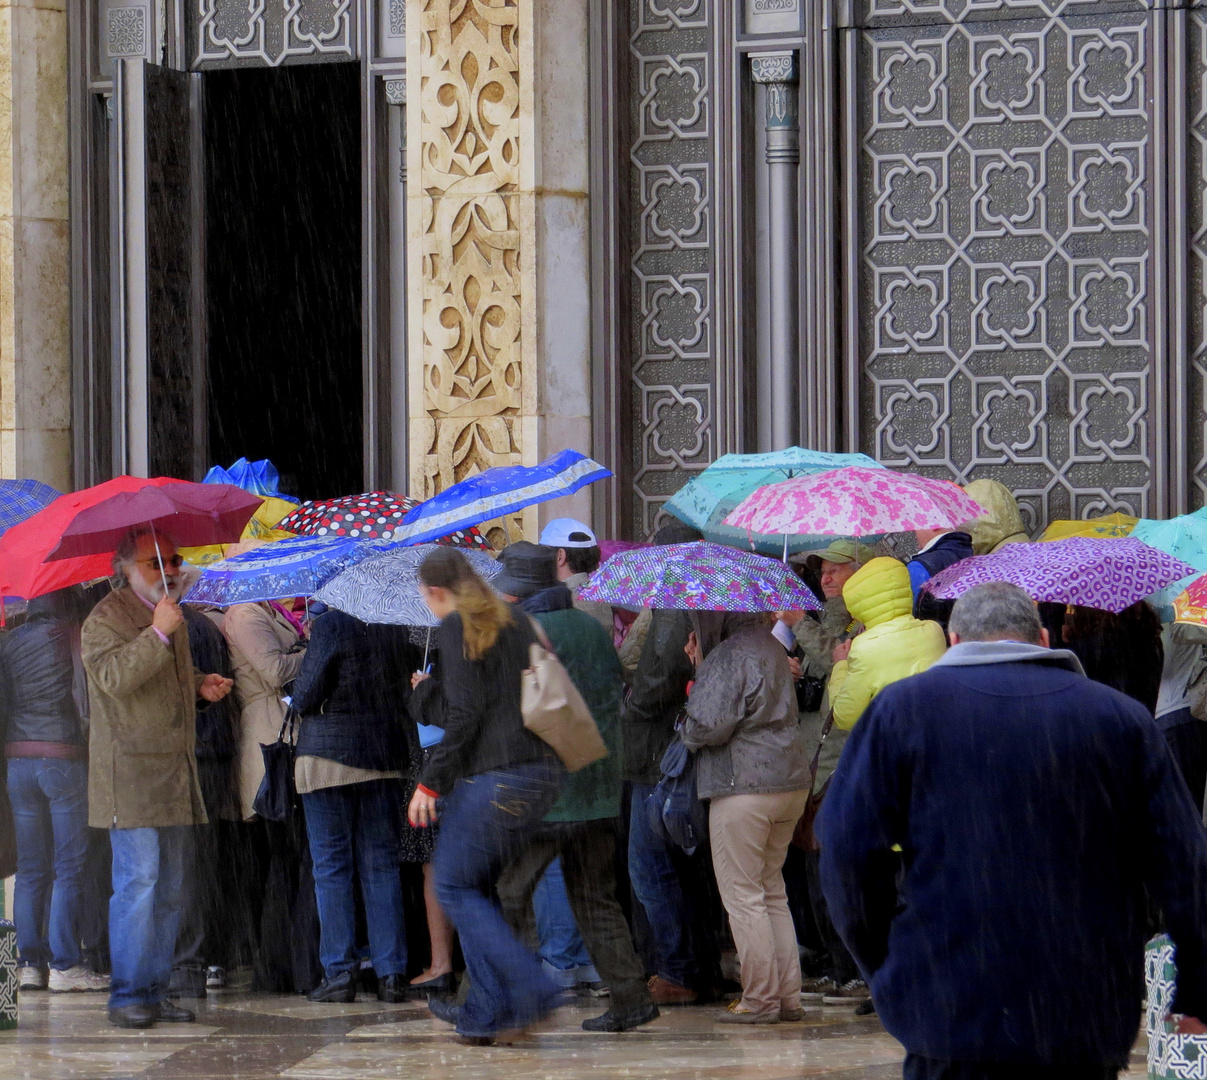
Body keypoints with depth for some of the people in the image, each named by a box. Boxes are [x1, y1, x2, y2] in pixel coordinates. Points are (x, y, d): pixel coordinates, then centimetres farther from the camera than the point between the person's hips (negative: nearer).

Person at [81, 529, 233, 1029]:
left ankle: (155, 989, 16)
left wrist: (201, 686, 13)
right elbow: (114, 677, -24)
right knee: (137, 883, -12)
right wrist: (158, 634, -29)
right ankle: (127, 994, -8)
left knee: (168, 889, 10)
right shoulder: (106, 619, -7)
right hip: (130, 777, -8)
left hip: (174, 776, 9)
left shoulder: (174, 618, 19)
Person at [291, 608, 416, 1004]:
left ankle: (339, 972, 0)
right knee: (381, 865, 8)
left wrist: (297, 691, 9)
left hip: (329, 756, -5)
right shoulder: (398, 628, 4)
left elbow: (306, 697, -12)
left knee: (332, 866, 2)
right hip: (387, 757, 5)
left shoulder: (331, 625, -12)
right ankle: (392, 974, 4)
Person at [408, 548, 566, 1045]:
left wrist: (431, 781, -10)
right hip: (542, 772, 8)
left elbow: (465, 711, -13)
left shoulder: (456, 626, -5)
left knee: (455, 885, 2)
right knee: (480, 883, 15)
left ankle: (530, 986, -10)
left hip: (493, 775, -8)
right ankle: (484, 1011, 12)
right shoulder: (515, 622, 17)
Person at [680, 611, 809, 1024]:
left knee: (742, 895, -1)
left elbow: (707, 727, -18)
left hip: (742, 786, -9)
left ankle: (759, 999, -1)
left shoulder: (728, 656, -14)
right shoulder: (771, 647, 15)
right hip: (791, 783, 9)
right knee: (772, 892, 15)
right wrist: (702, 665, 12)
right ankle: (788, 996, 13)